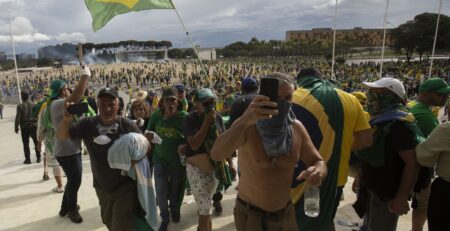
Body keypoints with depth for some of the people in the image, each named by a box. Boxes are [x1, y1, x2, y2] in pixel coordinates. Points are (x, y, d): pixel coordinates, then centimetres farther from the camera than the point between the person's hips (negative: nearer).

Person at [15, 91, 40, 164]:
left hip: (24, 127, -2)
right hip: (34, 126, 2)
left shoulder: (20, 106, -9)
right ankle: (38, 158, 16)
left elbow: (18, 118, -10)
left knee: (26, 144, 6)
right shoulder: (34, 105, -2)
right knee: (36, 143, 12)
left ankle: (28, 159, 8)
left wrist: (16, 127, -1)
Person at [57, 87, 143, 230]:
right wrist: (67, 119, -31)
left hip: (125, 185, -4)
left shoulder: (128, 125, -15)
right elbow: (61, 136, -11)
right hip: (102, 186, 4)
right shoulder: (88, 124, -9)